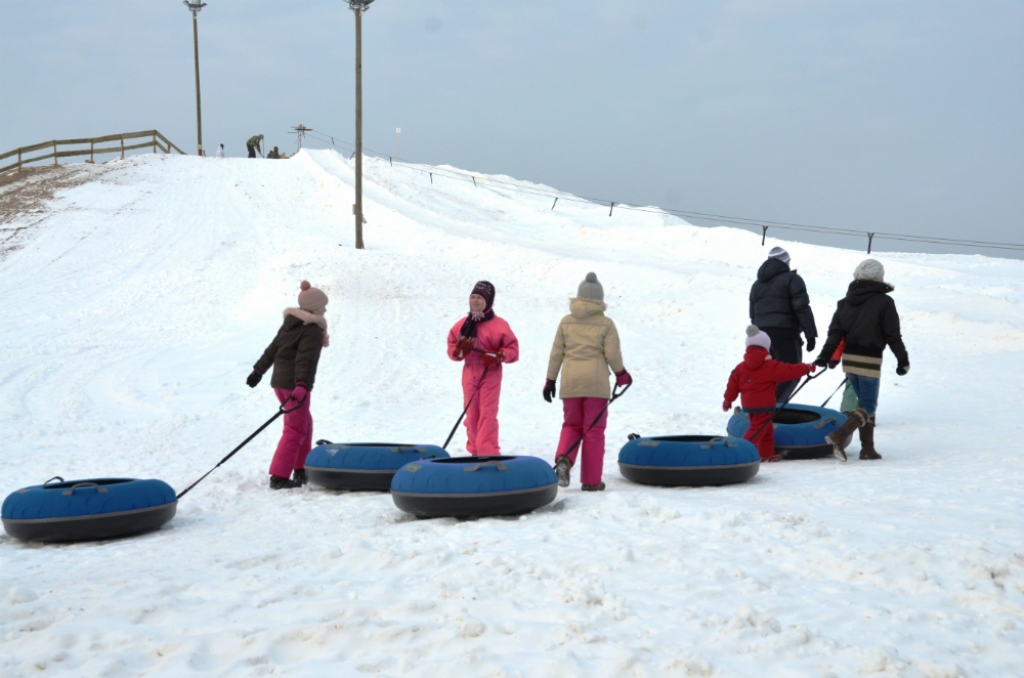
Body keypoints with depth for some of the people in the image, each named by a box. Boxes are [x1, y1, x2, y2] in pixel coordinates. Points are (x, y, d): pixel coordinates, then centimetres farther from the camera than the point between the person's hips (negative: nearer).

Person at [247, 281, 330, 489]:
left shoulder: (290, 323, 13)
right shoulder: (312, 331, -12)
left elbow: (272, 349, 19)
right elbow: (305, 359, -25)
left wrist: (258, 371, 28)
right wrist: (301, 385, -34)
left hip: (280, 382, 9)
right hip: (294, 384, -9)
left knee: (305, 423, 19)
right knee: (295, 429, -5)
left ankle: (301, 470, 22)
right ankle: (279, 477, -8)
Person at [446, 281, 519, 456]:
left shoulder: (499, 325, -6)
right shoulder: (462, 325, 7)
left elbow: (513, 350, -6)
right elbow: (452, 348, 11)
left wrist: (497, 356, -23)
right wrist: (458, 351, -12)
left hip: (490, 374, -4)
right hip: (469, 374, 4)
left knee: (487, 414, -8)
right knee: (471, 414, 8)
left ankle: (488, 454, -10)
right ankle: (474, 450, 19)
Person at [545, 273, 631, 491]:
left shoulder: (566, 322, 4)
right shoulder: (606, 323, -2)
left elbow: (556, 353, 5)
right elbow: (613, 354, -6)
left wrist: (550, 380, 12)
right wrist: (621, 373, 13)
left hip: (570, 382, 2)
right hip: (596, 382, -2)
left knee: (571, 425, 16)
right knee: (594, 430, 5)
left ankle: (563, 458, -13)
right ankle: (591, 481, 6)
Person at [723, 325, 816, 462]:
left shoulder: (740, 367, 5)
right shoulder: (771, 366, -10)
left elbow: (733, 385, 8)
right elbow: (789, 371, -9)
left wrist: (727, 400, 20)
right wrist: (807, 368, 4)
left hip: (748, 404, 7)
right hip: (764, 405, -7)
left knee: (767, 429, 19)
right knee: (758, 429, -6)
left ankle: (767, 453, 26)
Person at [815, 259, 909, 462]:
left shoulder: (845, 301, 9)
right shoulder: (884, 302, -7)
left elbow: (835, 331, 5)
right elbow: (893, 335, -7)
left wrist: (825, 355, 4)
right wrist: (903, 359, 1)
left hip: (849, 359, 6)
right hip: (870, 361, -6)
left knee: (865, 402, 16)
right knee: (868, 405, -2)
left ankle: (867, 447, 14)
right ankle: (840, 435, -22)